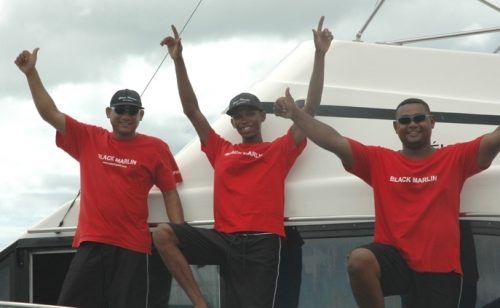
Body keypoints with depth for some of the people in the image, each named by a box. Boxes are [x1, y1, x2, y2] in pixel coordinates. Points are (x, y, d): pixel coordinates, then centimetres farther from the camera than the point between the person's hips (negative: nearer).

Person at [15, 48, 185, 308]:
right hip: (91, 243, 2)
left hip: (132, 246, -2)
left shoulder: (156, 148, 3)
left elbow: (170, 193, 5)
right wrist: (31, 73, 1)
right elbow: (50, 114, 8)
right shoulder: (88, 139, 9)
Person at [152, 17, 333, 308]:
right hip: (223, 239, 3)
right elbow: (192, 110, 21)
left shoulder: (279, 150, 13)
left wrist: (320, 55, 1)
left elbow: (311, 106, 7)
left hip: (262, 242, -3)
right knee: (163, 233, -18)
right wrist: (179, 60, 15)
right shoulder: (221, 150, 21)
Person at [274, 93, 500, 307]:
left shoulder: (455, 158, 8)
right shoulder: (379, 160, 10)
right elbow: (334, 141, 6)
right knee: (359, 259, -33)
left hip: (440, 267, 0)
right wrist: (295, 114, 0)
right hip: (393, 255, 0)